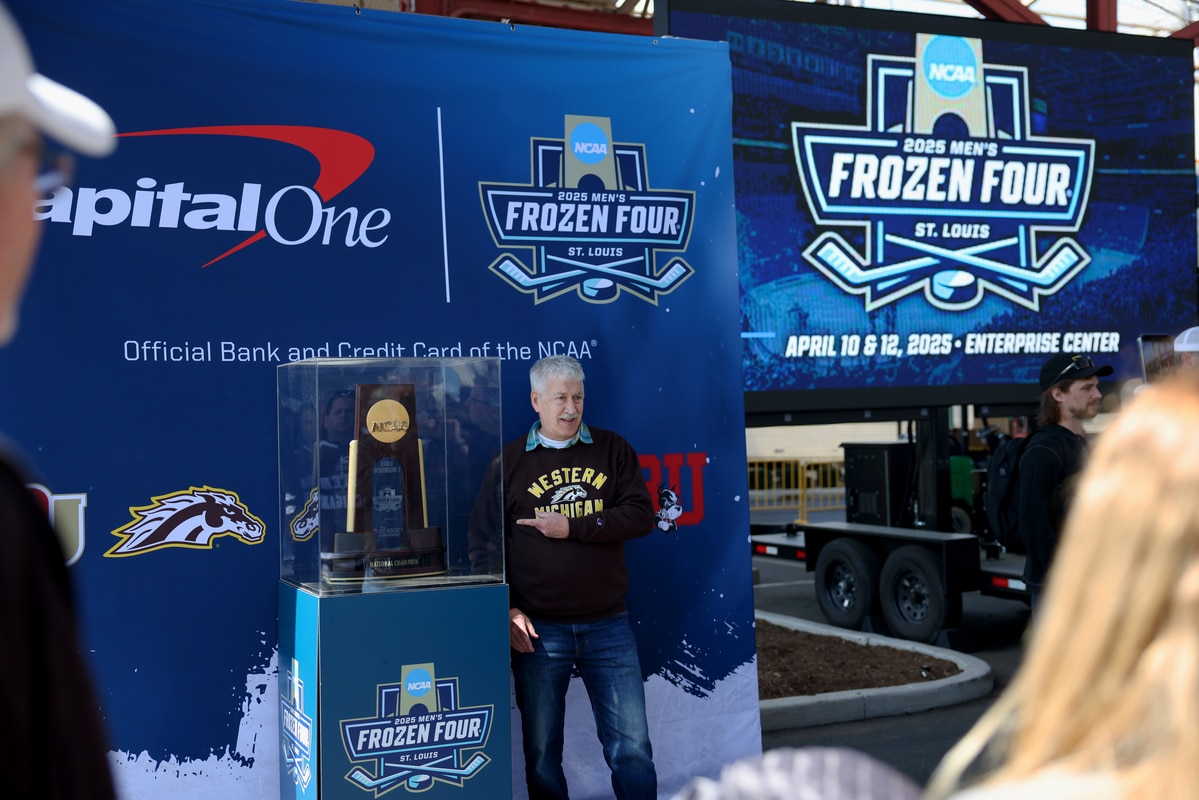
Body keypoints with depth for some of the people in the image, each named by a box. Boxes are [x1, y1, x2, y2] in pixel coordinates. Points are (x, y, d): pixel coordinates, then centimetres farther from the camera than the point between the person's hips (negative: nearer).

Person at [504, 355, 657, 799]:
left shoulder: (612, 450, 7)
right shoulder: (510, 460, 4)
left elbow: (641, 516, -4)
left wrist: (572, 527, -13)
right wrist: (507, 609, -6)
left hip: (608, 625, 1)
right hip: (538, 630, -1)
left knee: (632, 747, 4)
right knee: (542, 752, 8)